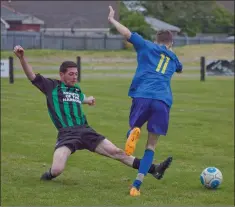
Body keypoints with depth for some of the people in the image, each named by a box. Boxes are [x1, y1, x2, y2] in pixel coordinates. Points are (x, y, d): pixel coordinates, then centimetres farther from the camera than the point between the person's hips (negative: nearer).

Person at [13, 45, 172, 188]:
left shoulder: (77, 89, 23)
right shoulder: (52, 86, 5)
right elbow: (32, 76, -8)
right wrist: (22, 57, -20)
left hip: (85, 131, 5)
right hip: (66, 133, -5)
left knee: (116, 152, -1)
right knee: (57, 170, -26)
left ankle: (153, 169, 1)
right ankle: (50, 175, 11)